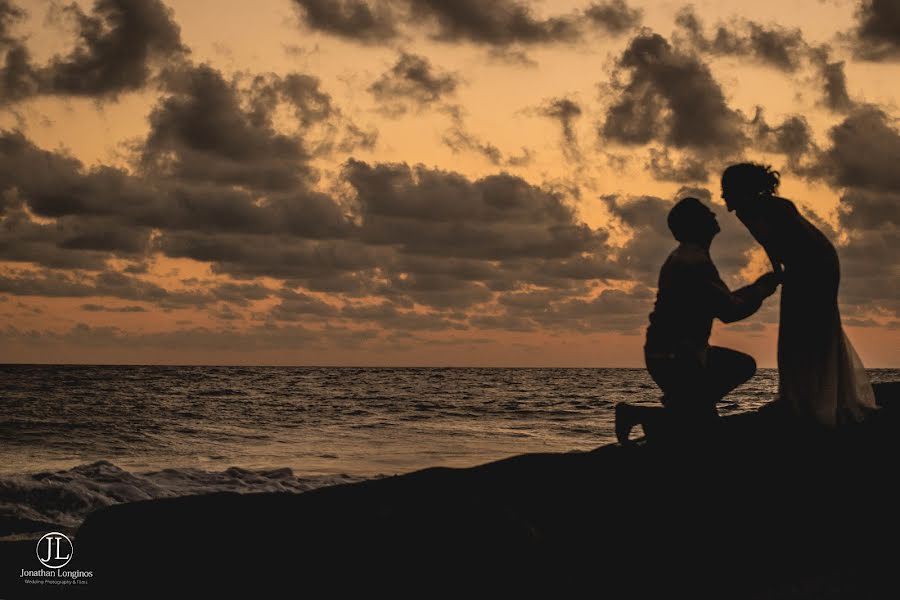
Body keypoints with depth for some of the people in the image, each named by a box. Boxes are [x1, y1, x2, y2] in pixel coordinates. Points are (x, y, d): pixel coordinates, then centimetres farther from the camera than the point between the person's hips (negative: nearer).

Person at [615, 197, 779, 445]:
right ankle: (635, 413, 1)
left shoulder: (684, 257, 15)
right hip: (672, 357, -10)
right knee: (704, 423, -4)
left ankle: (682, 404, 13)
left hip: (682, 351, 10)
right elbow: (728, 311, -20)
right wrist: (762, 292, -5)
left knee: (743, 366, 19)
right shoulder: (695, 262, -19)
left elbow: (722, 302, 20)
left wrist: (758, 286, 13)